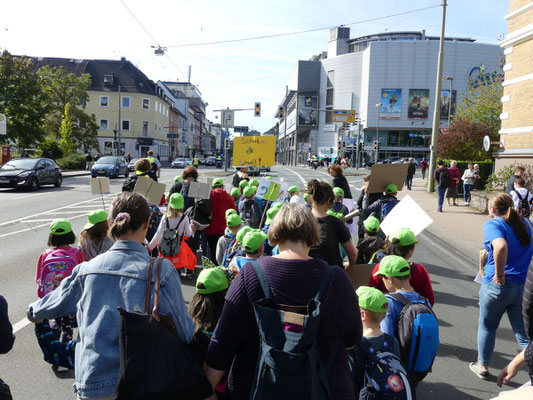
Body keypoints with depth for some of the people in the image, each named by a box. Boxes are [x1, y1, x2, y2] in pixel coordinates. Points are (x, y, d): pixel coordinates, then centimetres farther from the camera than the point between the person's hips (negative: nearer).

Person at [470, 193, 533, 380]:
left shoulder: (492, 224, -12)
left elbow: (501, 246, -31)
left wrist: (499, 275, -21)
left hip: (498, 286, -5)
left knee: (487, 326, 17)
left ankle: (482, 366, 32)